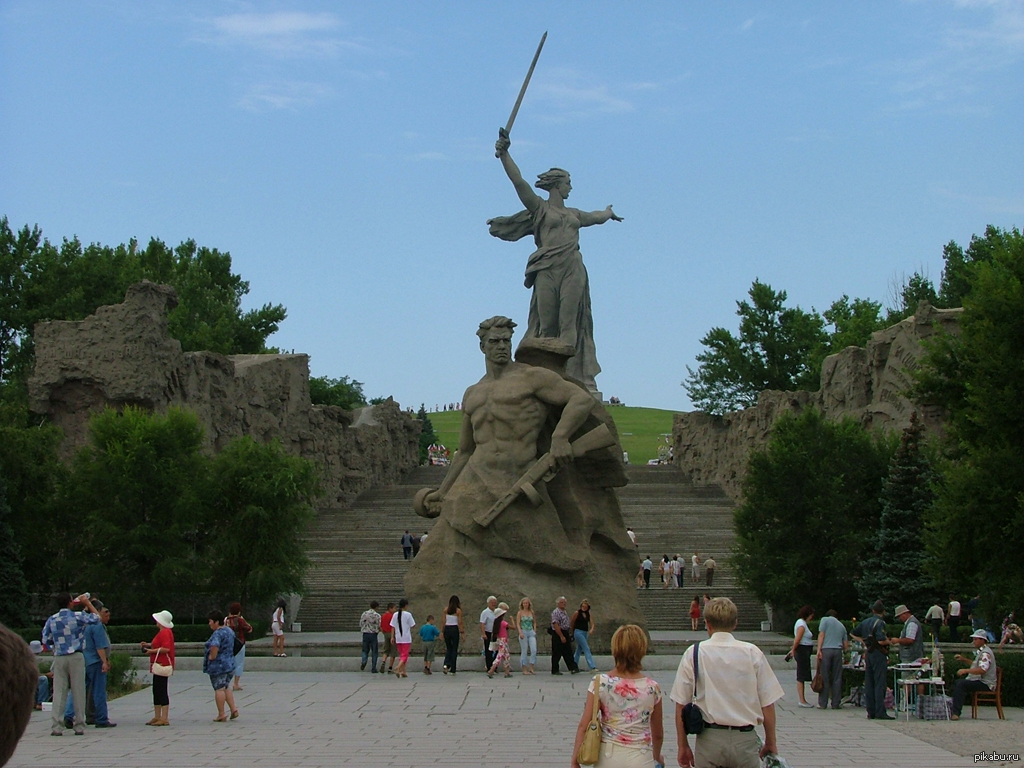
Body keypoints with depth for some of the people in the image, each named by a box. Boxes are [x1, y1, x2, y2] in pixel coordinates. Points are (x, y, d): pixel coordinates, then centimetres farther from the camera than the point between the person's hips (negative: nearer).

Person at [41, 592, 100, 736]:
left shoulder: (51, 620, 3)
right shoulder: (78, 616, -5)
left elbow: (46, 641, 7)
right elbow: (96, 617, 10)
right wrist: (87, 603, 19)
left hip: (59, 658, 2)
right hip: (76, 657, -2)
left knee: (59, 692, 2)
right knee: (78, 691, 3)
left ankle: (57, 727, -2)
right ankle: (79, 726, 5)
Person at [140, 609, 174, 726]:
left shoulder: (165, 632, -16)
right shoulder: (163, 632, 19)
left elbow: (166, 648, -26)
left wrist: (152, 651, -17)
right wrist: (149, 644, 17)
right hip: (159, 665, 11)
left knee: (162, 691, -9)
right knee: (156, 691, 14)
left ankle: (164, 718, -8)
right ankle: (157, 717, 20)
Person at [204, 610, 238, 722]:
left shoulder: (218, 634, -19)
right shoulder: (229, 631, 11)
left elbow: (214, 646, -36)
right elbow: (232, 646, 22)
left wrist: (212, 656, -21)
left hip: (218, 665, -9)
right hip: (230, 663, 9)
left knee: (219, 689, -1)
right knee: (226, 687, 19)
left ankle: (221, 715, 3)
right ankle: (233, 709, 10)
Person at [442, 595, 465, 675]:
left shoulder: (446, 610, 3)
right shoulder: (458, 610, -6)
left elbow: (444, 621, 4)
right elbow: (460, 623, -7)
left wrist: (442, 631, 11)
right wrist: (462, 632, -1)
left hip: (447, 629, 3)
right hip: (454, 629, -3)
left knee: (448, 648, 16)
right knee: (454, 649, 6)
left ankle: (446, 665, -7)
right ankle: (453, 670, 6)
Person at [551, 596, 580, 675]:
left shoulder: (564, 612, 15)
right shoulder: (555, 612, -14)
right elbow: (555, 625, -22)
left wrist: (567, 635, 19)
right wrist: (561, 636, -23)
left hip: (565, 634, 9)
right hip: (558, 635, -9)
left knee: (568, 653, 4)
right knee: (556, 654, 0)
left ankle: (573, 668, 1)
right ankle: (555, 670, 8)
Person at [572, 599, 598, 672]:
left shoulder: (588, 614, 8)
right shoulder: (577, 613, -7)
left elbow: (591, 623, 1)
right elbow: (571, 623, 1)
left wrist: (591, 629, -20)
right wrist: (573, 632, 11)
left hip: (585, 633, 7)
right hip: (578, 632, -6)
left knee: (579, 650, 13)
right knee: (586, 649, -13)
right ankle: (592, 667, -18)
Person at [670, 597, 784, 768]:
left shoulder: (693, 653, -2)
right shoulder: (752, 653, -3)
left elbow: (681, 705, 0)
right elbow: (768, 704, -1)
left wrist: (683, 746, 10)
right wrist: (770, 744, 13)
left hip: (709, 740, 0)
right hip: (745, 740, 0)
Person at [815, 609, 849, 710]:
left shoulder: (825, 619, 10)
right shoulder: (841, 625, 21)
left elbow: (821, 635, -4)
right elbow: (846, 645, 18)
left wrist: (819, 650, -8)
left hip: (826, 650, -3)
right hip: (838, 651, 3)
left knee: (824, 678, -1)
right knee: (837, 678, 6)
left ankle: (822, 703, 0)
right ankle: (836, 704, 6)